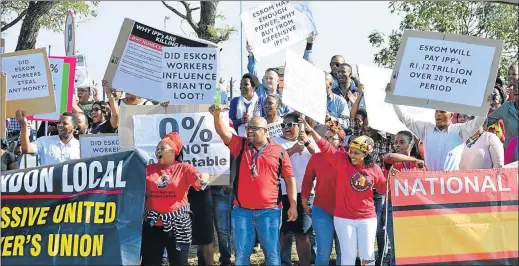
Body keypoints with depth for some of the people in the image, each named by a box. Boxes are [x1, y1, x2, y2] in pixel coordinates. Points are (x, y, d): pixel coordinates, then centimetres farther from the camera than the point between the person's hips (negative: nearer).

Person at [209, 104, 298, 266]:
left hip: (269, 210, -2)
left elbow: (289, 179, 4)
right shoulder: (240, 145, 7)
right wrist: (217, 115, -28)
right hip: (242, 210, 2)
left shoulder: (279, 151, 2)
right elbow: (224, 132, -9)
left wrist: (293, 205, 0)